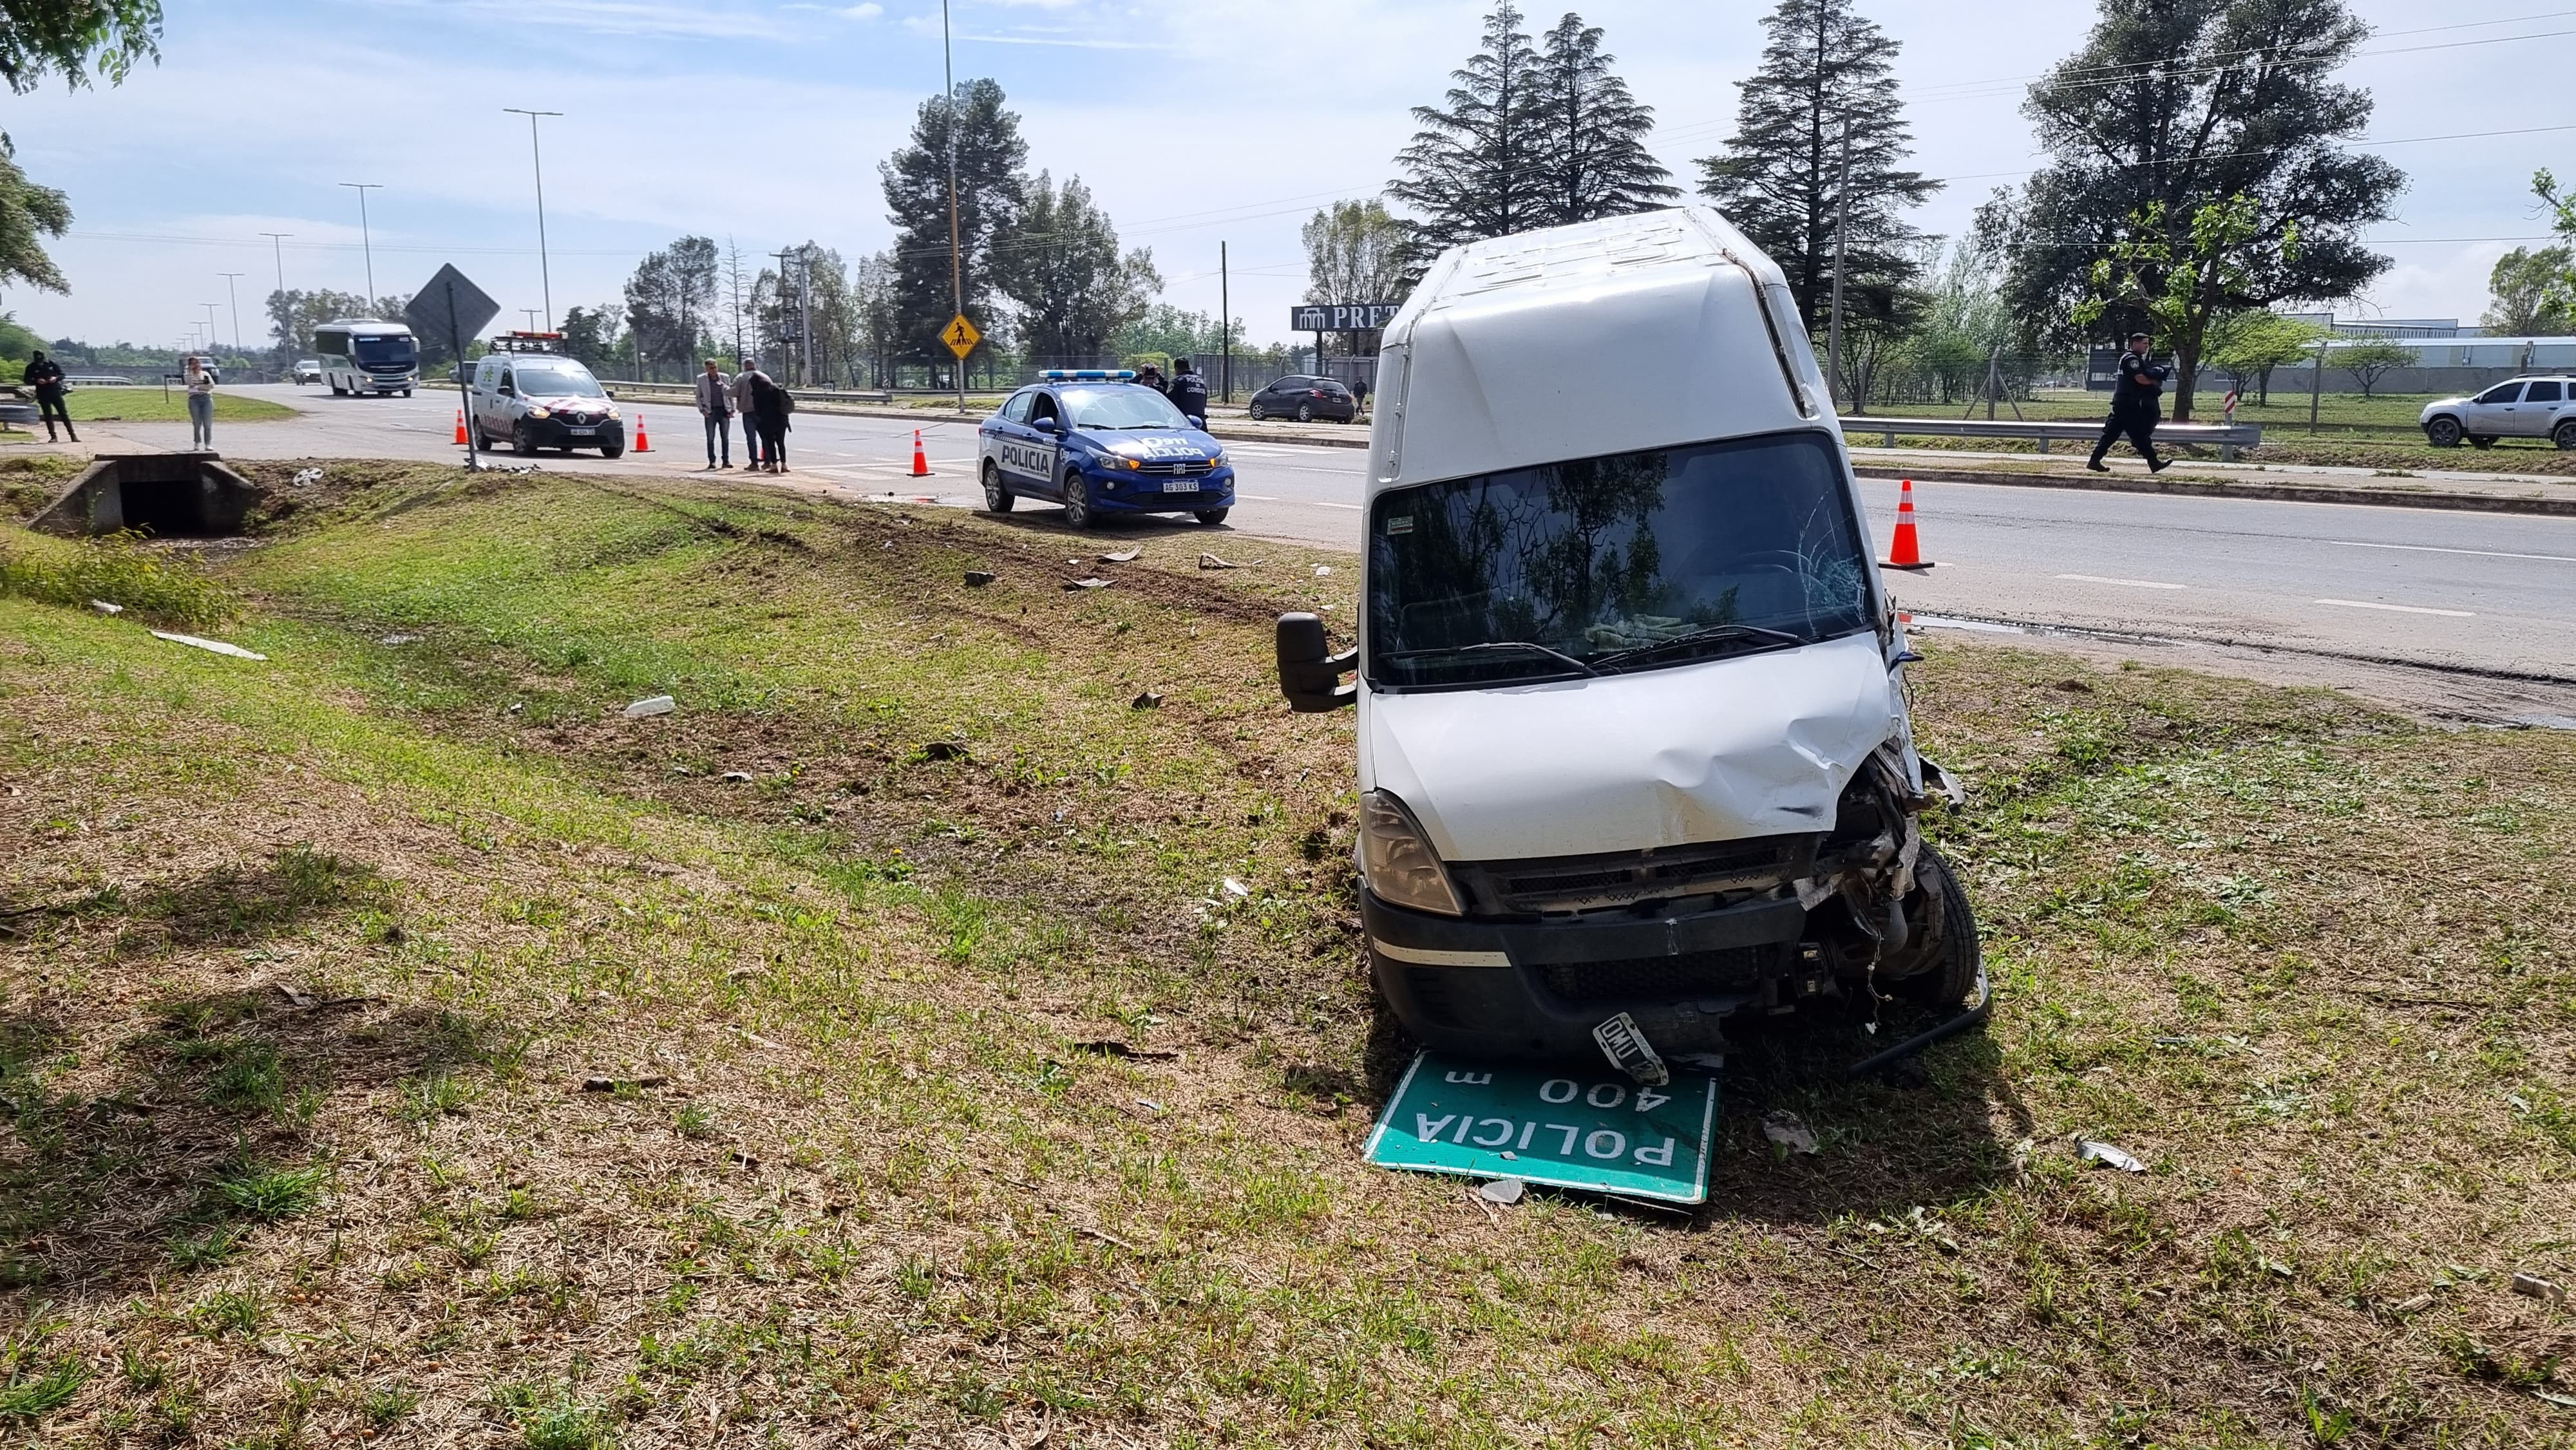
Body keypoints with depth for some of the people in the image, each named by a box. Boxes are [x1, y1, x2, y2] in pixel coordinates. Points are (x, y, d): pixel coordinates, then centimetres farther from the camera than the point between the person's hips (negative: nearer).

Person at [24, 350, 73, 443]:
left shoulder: (52, 363, -1)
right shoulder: (31, 368, 0)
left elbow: (63, 375, 5)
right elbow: (27, 381, 3)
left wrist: (56, 378, -15)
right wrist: (36, 381, -16)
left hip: (56, 392, -1)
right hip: (43, 395, 1)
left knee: (64, 414, -1)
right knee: (48, 416, 2)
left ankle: (73, 435, 0)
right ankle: (53, 436, 5)